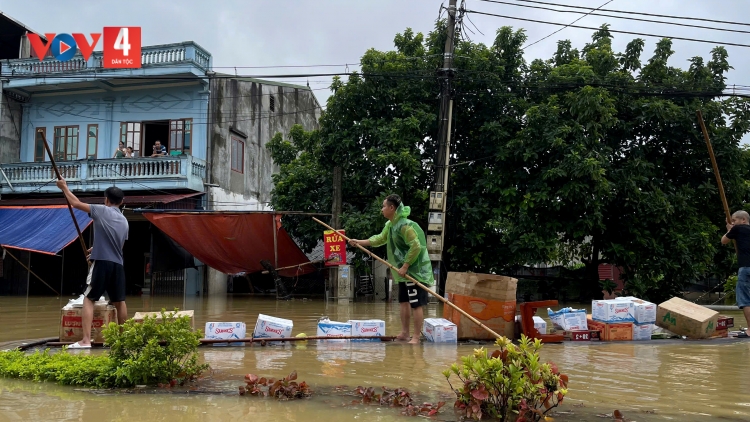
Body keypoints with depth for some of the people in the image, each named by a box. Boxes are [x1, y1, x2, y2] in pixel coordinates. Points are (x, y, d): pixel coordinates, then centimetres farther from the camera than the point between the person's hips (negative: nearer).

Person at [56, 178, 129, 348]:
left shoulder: (102, 211, -2)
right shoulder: (124, 220, 16)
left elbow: (76, 203, 1)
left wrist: (64, 187, 17)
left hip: (102, 263, -6)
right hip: (118, 264, 6)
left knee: (88, 299, -1)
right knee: (119, 301, 12)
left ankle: (86, 340, -9)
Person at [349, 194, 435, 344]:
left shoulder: (405, 225, -22)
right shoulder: (390, 224, 9)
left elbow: (416, 246, -26)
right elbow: (380, 239, 23)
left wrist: (405, 267, -22)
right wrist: (359, 242, 19)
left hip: (415, 270, -10)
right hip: (405, 271, 10)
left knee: (416, 304, -6)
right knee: (404, 302, 15)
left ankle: (416, 337, -3)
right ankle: (404, 333, 24)